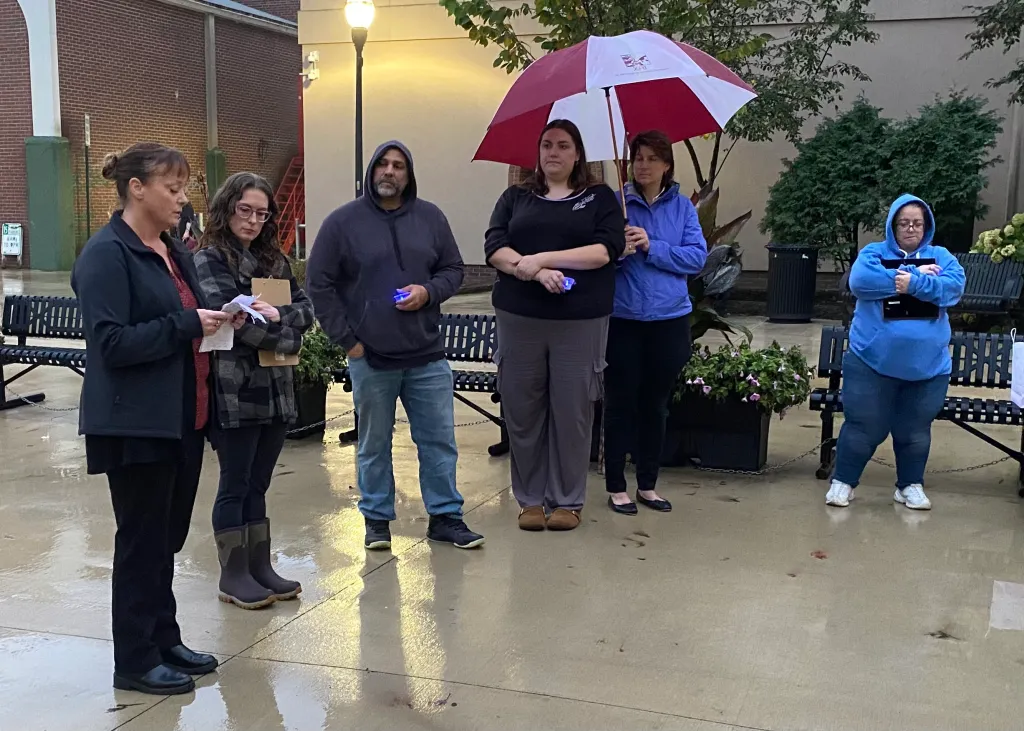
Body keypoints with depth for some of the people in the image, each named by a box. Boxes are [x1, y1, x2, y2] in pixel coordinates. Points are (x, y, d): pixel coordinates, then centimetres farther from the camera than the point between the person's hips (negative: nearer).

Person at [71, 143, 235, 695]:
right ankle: (135, 661, 15)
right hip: (136, 424, -8)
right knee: (143, 540, 2)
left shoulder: (173, 251, 13)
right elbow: (111, 342, -20)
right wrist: (186, 325, -21)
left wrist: (220, 320, 1)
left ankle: (164, 640, 29)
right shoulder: (106, 254, -13)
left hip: (183, 416, 8)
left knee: (168, 536, 16)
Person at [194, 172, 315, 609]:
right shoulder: (209, 260, -5)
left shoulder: (273, 259, 14)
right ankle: (233, 574, 13)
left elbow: (307, 308, 8)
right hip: (234, 389, -6)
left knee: (257, 484, 13)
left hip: (277, 388, 6)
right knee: (235, 485, 3)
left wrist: (278, 316, -13)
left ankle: (260, 566, 21)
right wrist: (285, 340, -9)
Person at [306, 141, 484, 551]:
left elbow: (453, 270, 11)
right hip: (370, 358, -2)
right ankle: (377, 519, 25)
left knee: (440, 441, 7)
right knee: (374, 445, 10)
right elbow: (318, 285, -2)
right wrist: (345, 339, -6)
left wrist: (428, 292, -10)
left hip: (427, 356, 2)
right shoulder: (343, 221, -3)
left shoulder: (430, 218, 5)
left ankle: (445, 516, 21)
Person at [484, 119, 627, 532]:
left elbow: (608, 249, -6)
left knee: (572, 412, 0)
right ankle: (530, 499, 16)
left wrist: (543, 258, -12)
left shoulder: (599, 198, 10)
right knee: (522, 410, 3)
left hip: (580, 322, -2)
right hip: (519, 318, 2)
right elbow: (494, 248, 2)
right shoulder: (515, 198, 15)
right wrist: (532, 271, -16)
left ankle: (567, 501, 14)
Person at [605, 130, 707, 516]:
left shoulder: (682, 207, 4)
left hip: (669, 320, 2)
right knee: (621, 403, 4)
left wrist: (651, 247, -17)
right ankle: (616, 487, 16)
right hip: (623, 320, -2)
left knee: (656, 404, 12)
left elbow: (697, 256, -6)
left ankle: (647, 485, 24)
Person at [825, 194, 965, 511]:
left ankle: (910, 485, 29)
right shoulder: (874, 253, 2)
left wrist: (913, 283, -21)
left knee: (915, 430, 13)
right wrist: (915, 275, -15)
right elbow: (859, 281, -18)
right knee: (863, 427, 3)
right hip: (873, 361, -2)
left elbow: (954, 288, -10)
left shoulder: (941, 257, 9)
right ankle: (843, 481, 19)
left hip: (928, 365, 2)